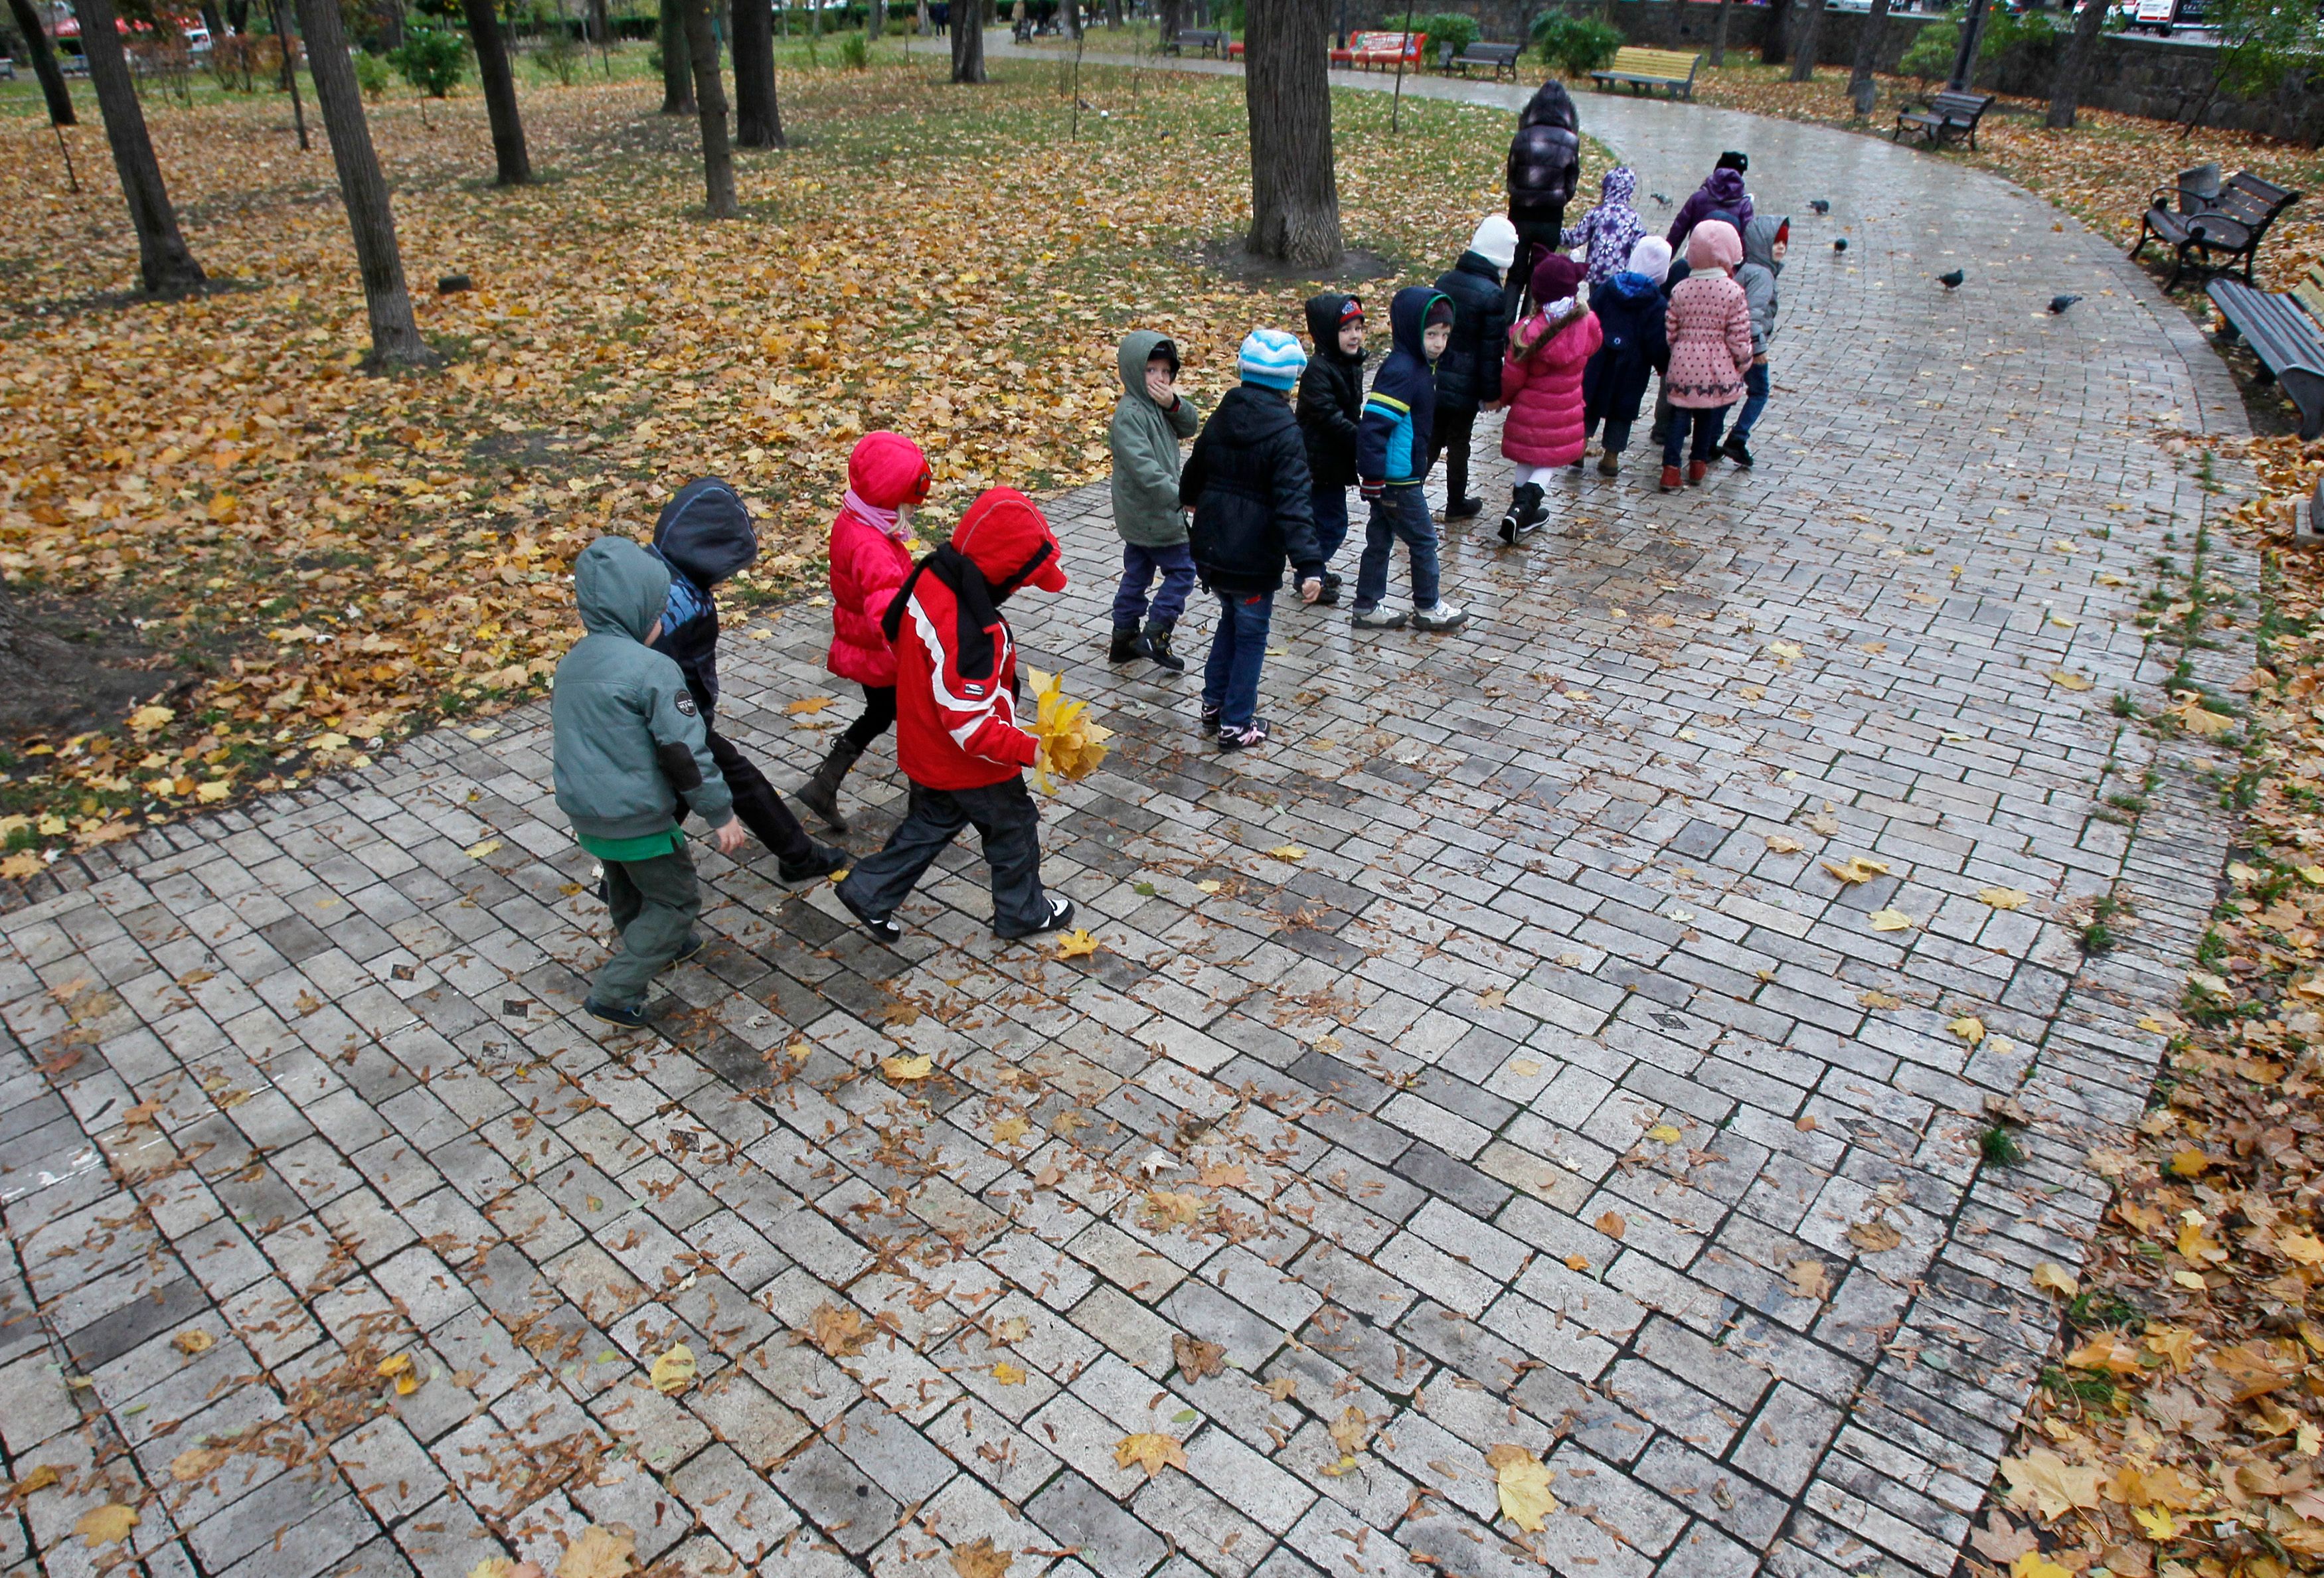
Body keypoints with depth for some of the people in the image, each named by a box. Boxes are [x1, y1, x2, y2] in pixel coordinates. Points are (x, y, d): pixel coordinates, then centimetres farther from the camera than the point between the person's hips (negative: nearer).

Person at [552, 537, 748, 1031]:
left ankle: (661, 948, 52)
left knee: (628, 889, 29)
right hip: (639, 819, -8)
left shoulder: (571, 662, 5)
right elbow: (686, 750, -22)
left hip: (585, 814, 8)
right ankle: (614, 991, 5)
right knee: (677, 900, 9)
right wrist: (721, 814, -13)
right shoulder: (652, 669, -21)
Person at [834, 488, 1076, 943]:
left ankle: (870, 892, 34)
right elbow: (972, 729, -33)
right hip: (970, 766, -8)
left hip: (926, 748, 8)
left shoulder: (930, 578, -12)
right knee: (1013, 827, 17)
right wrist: (1029, 750, -26)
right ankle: (1022, 912, 37)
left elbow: (893, 630, 9)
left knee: (930, 823, 28)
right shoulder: (970, 638, -39)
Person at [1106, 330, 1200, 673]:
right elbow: (1143, 468, -30)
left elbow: (1189, 427, 4)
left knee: (1137, 574, 16)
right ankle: (1155, 637, 2)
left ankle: (1123, 639, 25)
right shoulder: (1129, 413, -21)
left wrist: (1174, 403, -16)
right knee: (1182, 568, -1)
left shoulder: (1159, 404, 8)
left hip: (1139, 516, 10)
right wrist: (1181, 496, -32)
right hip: (1153, 515, -10)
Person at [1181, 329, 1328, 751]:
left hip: (1211, 551, 7)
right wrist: (1309, 564, -30)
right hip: (1254, 559, -7)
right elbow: (1294, 503, -26)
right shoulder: (1285, 434, -17)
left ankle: (1214, 704, 34)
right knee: (1250, 637, 8)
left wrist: (1190, 497, 46)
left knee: (1230, 621, 26)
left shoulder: (1221, 419, 4)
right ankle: (1237, 724, 17)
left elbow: (1196, 468, 23)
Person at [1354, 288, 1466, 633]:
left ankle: (1367, 607, 25)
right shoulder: (1400, 371, -22)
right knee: (1424, 540, 4)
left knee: (1380, 541, 15)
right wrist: (1373, 480, -25)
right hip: (1397, 482, -9)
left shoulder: (1420, 366, 9)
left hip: (1405, 476, 9)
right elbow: (1372, 427, -27)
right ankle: (1428, 607, 19)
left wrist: (1420, 471, 24)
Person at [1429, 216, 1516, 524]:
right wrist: (1492, 393, -6)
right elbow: (1491, 350, -15)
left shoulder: (1445, 280, 1)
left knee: (1431, 439, 16)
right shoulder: (1493, 296, -18)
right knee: (1458, 444, 10)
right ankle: (1457, 504, 25)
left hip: (1434, 379, 5)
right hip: (1465, 386, -5)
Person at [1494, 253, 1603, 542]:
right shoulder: (1587, 323, -14)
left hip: (1529, 410, -1)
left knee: (1526, 459, 18)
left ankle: (1525, 514, 27)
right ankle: (1521, 508, -8)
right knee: (1549, 462, 12)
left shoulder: (1528, 332, -20)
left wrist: (1502, 397, 9)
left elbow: (1512, 379, -12)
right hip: (1564, 413, 1)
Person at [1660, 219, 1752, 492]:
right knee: (1709, 416, 16)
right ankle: (1699, 465, 27)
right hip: (1717, 368, -1)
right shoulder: (1733, 292, -12)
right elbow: (1739, 337, -10)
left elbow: (1670, 331, 1)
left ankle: (1671, 469, 3)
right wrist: (1743, 363, 6)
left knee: (1679, 415, 11)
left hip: (1683, 364, 2)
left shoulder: (1680, 289, -4)